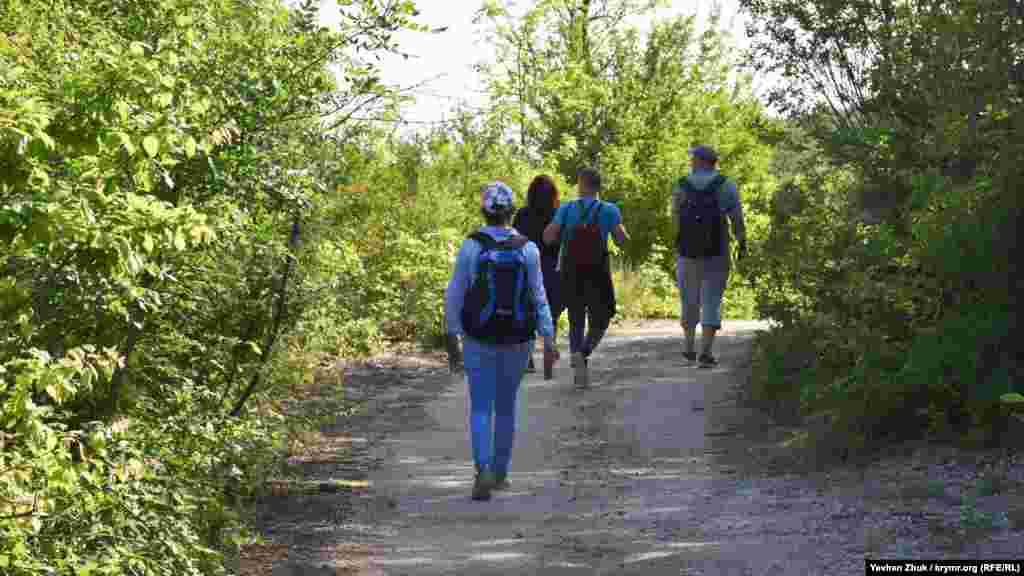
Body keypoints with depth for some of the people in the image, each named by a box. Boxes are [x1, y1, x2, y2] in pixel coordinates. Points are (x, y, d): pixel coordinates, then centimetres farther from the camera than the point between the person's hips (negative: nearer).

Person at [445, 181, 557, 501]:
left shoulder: (471, 247, -8)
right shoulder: (527, 249, -4)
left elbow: (455, 294, -4)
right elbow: (539, 297, -3)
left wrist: (453, 332, 7)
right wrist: (548, 337, 1)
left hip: (479, 340, -2)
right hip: (516, 340, 2)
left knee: (481, 408, 1)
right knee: (506, 407, 17)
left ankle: (484, 470, -19)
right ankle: (499, 473, 25)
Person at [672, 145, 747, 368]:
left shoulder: (681, 186, 1)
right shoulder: (725, 185, -3)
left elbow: (675, 218, 8)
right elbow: (737, 219, -8)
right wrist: (742, 244, 3)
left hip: (687, 252, 1)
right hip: (716, 254, -1)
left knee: (689, 301, 16)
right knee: (711, 302, 2)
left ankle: (689, 350, 21)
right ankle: (705, 353, -7)